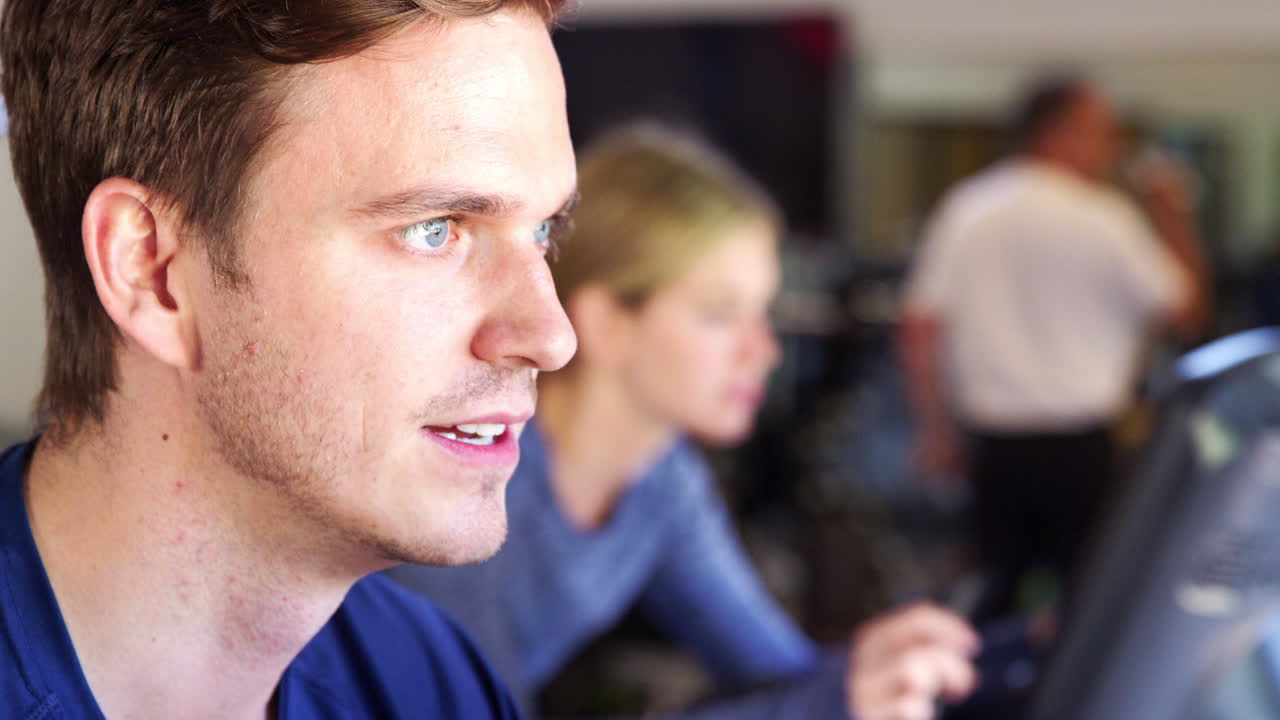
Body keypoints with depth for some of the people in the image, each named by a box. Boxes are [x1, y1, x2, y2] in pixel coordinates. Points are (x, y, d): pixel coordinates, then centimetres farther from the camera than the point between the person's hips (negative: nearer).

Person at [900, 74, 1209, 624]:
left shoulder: (964, 210, 4)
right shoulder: (1104, 220, -9)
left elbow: (919, 331, 2)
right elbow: (1186, 313, 0)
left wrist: (936, 433, 11)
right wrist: (1175, 218, 8)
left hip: (994, 444, 5)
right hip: (1081, 443, -5)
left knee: (995, 596, 13)